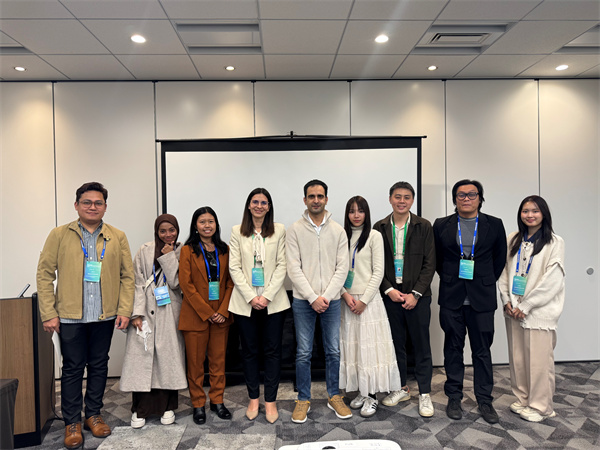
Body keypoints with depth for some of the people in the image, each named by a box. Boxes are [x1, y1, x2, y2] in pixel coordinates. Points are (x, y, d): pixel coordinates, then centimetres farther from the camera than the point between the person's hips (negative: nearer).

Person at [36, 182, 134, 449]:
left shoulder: (117, 237, 4)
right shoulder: (59, 235, 1)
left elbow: (127, 276, 4)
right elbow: (45, 274, 0)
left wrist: (124, 310, -3)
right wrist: (48, 314, -6)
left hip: (105, 316, 2)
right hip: (70, 316, -1)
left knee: (99, 366, 13)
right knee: (72, 369, 8)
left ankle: (94, 415, 30)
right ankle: (72, 422, 23)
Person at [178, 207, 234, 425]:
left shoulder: (224, 250, 7)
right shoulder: (188, 250, -3)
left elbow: (230, 282, 4)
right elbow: (186, 284, -9)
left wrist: (223, 310, -8)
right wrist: (206, 312, -13)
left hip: (221, 315, 3)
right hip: (196, 315, -3)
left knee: (218, 360, 11)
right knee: (195, 362, 6)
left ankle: (217, 400, 26)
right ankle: (198, 404, 21)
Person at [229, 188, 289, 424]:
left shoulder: (279, 230, 3)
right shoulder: (237, 232, 4)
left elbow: (282, 265, -1)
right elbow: (234, 267, 0)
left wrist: (267, 296, -10)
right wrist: (251, 297, -9)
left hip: (273, 301, 0)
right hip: (245, 301, 1)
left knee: (272, 351, 5)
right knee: (249, 351, 10)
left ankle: (270, 400, 18)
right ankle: (253, 398, 25)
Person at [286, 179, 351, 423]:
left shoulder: (338, 231, 4)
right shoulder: (295, 230, -1)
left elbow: (342, 267, 0)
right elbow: (294, 268, -6)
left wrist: (327, 296, -10)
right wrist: (313, 297, -12)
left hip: (331, 300, 2)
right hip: (303, 300, -1)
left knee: (333, 351, 9)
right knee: (303, 353, 5)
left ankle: (334, 396, 27)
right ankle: (303, 399, 21)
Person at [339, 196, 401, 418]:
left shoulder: (374, 236, -2)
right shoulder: (342, 237, 8)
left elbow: (378, 271, -6)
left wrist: (364, 299, -11)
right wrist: (345, 294, -8)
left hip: (368, 298, -4)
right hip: (347, 299, 4)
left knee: (369, 345, -1)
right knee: (351, 345, 7)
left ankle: (372, 396, 9)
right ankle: (361, 391, 21)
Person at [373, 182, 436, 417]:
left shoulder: (423, 226, 0)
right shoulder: (380, 228, 4)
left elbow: (429, 263, -2)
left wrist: (415, 293, -10)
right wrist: (388, 289, -8)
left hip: (417, 296, -1)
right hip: (390, 295, 2)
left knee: (422, 345, 5)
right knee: (396, 343, 12)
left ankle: (424, 393, 18)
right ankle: (401, 388, 28)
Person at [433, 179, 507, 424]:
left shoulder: (494, 225, 4)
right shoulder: (441, 225, 4)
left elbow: (500, 258, 10)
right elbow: (436, 258, 11)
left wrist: (487, 282, 7)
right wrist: (449, 279, 8)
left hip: (481, 298, 0)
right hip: (451, 297, 0)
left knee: (482, 350, 6)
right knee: (453, 348, 9)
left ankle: (484, 400, 20)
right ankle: (454, 397, 21)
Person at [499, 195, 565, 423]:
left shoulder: (554, 242, -5)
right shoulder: (513, 240, 8)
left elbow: (552, 280, -11)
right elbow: (504, 271, 9)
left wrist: (526, 306, -12)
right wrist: (507, 300, -2)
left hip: (538, 311, -4)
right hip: (514, 310, 4)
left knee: (539, 359, 1)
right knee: (517, 358, 11)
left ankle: (540, 406, 18)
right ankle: (522, 399, 28)